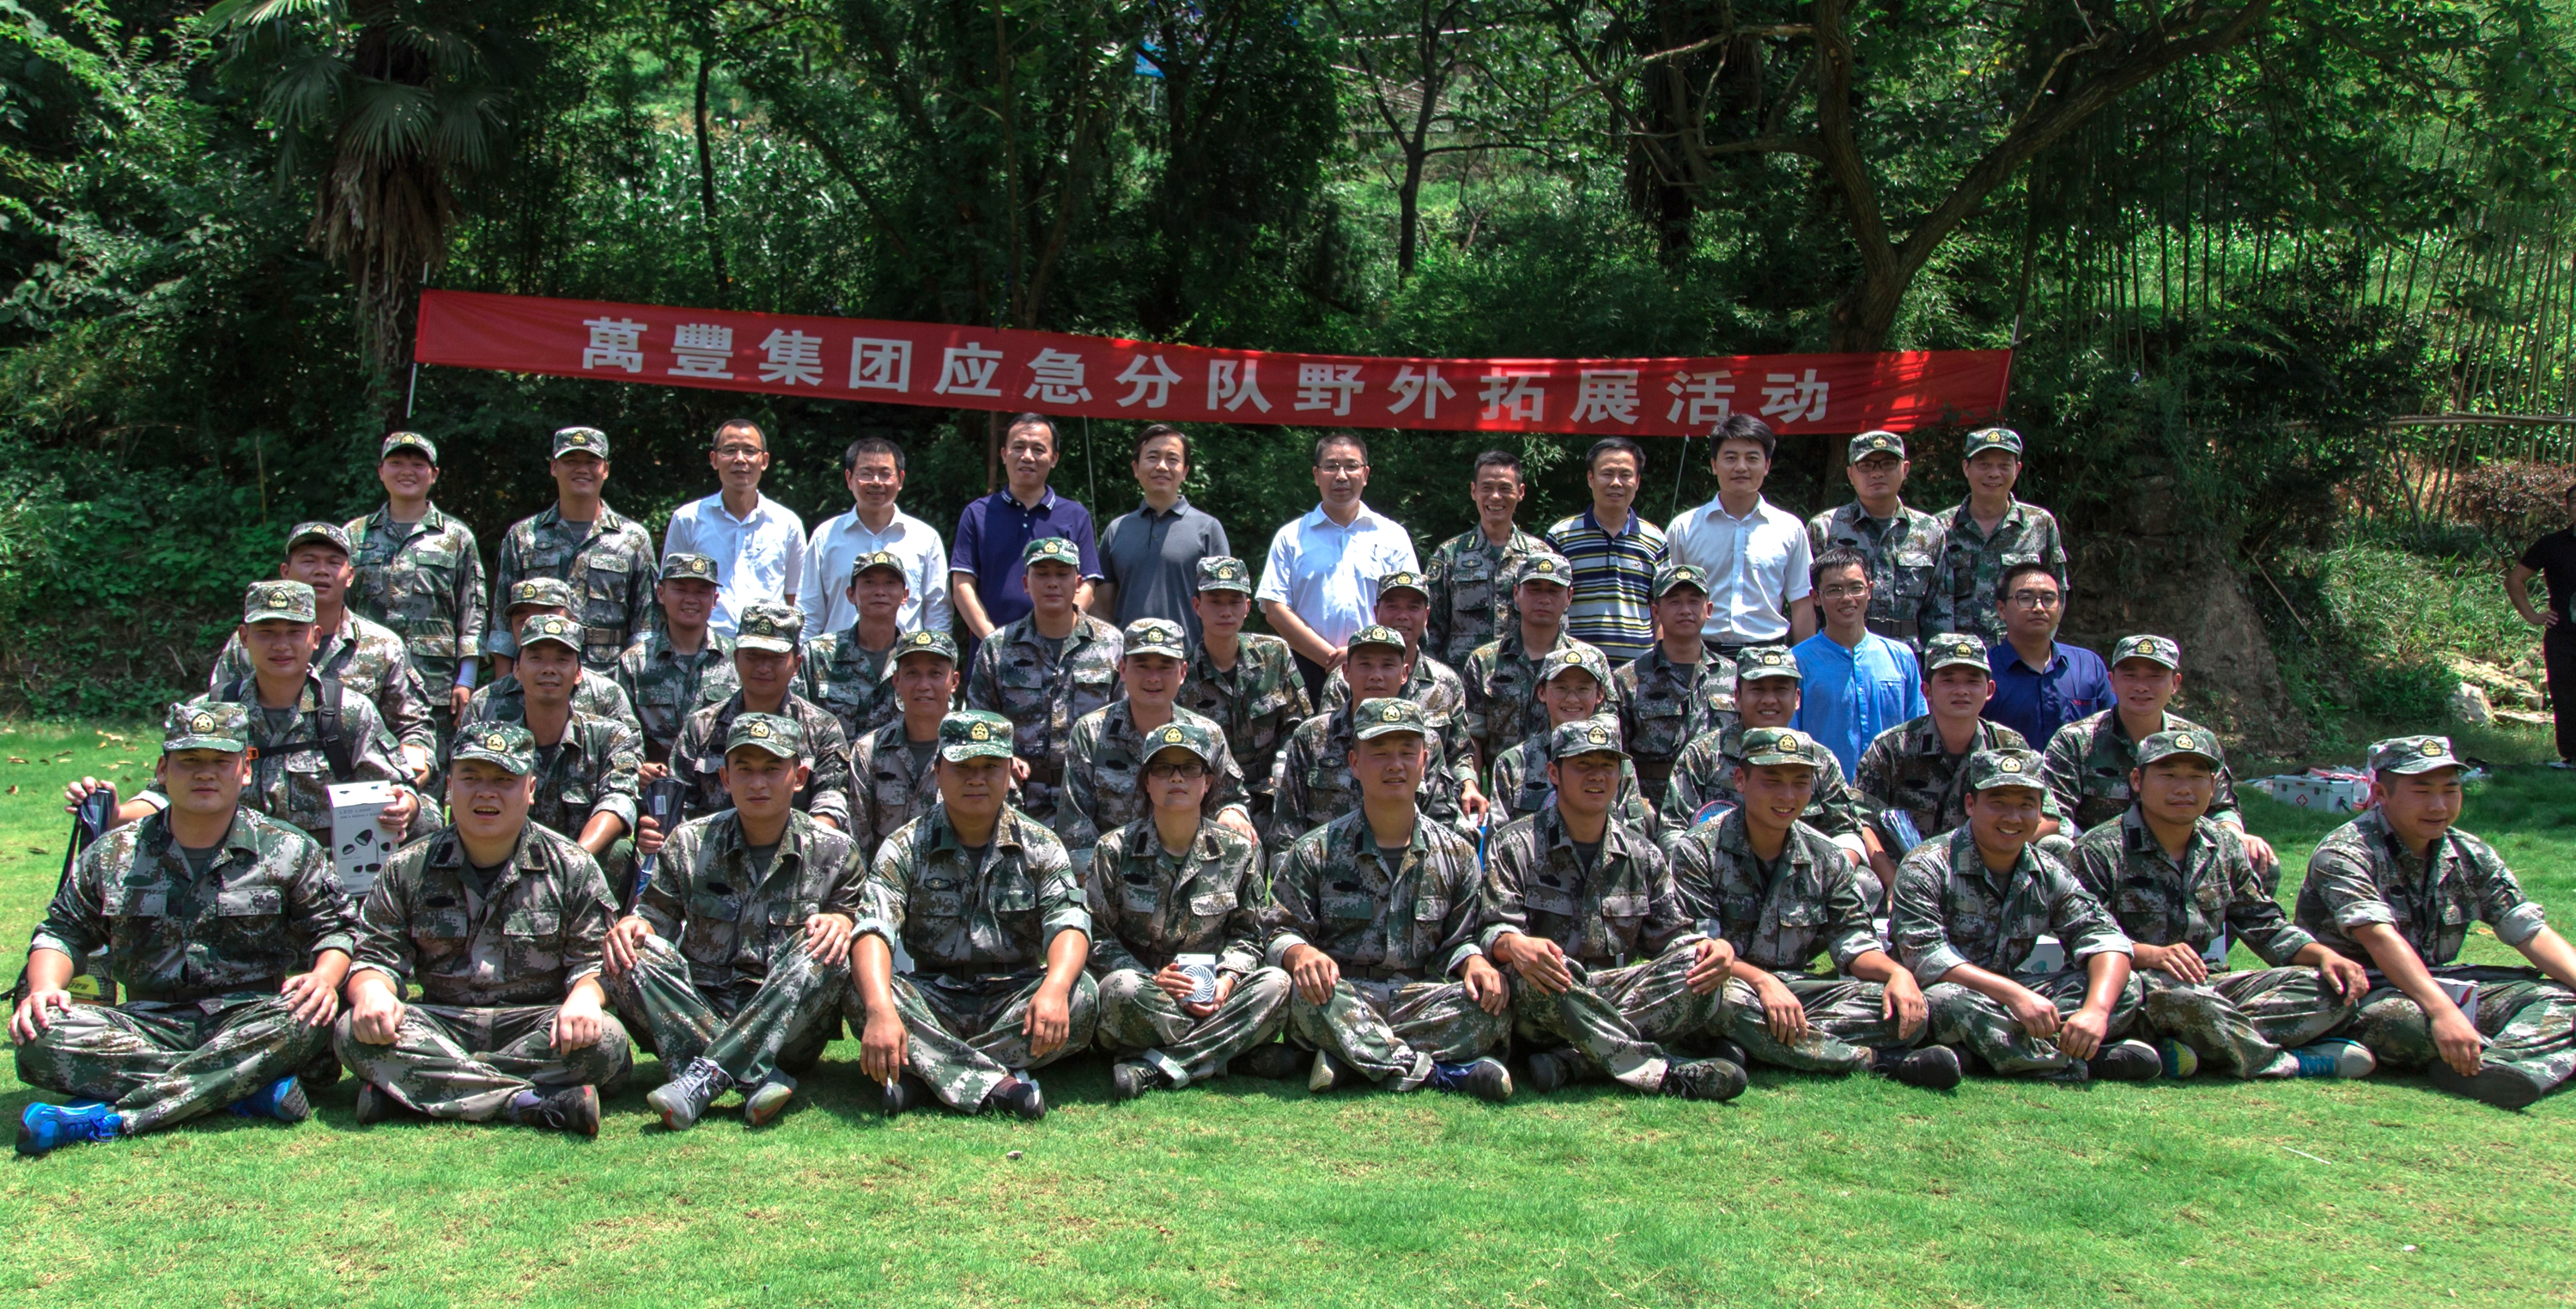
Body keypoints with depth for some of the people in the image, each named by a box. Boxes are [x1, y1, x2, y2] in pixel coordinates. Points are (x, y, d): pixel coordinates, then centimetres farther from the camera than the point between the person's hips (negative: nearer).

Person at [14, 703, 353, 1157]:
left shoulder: (288, 852, 5)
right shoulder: (113, 856, 10)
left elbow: (335, 927, 7)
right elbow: (62, 930, 17)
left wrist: (324, 978, -15)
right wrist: (44, 989, -4)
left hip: (250, 1018, -2)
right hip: (149, 1025, 2)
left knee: (302, 1022, -37)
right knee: (40, 1038, -27)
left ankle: (109, 1116, -32)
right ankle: (249, 1086, -30)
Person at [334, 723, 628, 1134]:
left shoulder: (572, 869, 3)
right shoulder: (407, 870, 8)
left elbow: (595, 961, -1)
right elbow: (377, 957, 5)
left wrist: (584, 997, -25)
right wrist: (371, 990, -20)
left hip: (535, 1023, -1)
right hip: (440, 1022, 2)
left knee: (606, 1039, -33)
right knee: (353, 1033, -27)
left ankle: (410, 1088, -28)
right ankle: (532, 1101, -35)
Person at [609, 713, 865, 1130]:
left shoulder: (832, 853, 4)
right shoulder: (689, 844, 7)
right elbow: (654, 918, 7)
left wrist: (843, 923, -19)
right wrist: (633, 925, -17)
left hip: (788, 1030, -1)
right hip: (695, 1016, 1)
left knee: (820, 953, -29)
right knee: (635, 955, -24)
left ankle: (707, 1073, -36)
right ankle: (756, 1078, -36)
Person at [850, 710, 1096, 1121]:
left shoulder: (1039, 845, 2)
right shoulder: (906, 848, -2)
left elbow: (1069, 924, -12)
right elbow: (873, 932, -17)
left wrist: (1053, 990, -36)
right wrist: (881, 1011, -38)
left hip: (1014, 999, 1)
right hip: (933, 1001, -1)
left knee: (1081, 995, -28)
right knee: (859, 993, -27)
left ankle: (927, 1074, -26)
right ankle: (995, 1084, -35)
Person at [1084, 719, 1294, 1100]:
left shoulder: (1238, 850, 5)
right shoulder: (1116, 850, -1)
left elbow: (1246, 934, 11)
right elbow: (1096, 937, -3)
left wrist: (1227, 978, -11)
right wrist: (1151, 981, -18)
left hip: (1210, 997, 3)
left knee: (1276, 983, -27)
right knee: (1122, 987, -37)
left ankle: (1149, 1069, -30)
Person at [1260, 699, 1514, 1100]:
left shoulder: (1456, 854, 11)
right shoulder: (1316, 852, 4)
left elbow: (1460, 937, 12)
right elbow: (1278, 930, 1)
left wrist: (1475, 962, -12)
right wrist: (1300, 953, -23)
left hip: (1419, 1000, 2)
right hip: (1343, 995, -2)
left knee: (1495, 1003, -27)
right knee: (1309, 997, -36)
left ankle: (1349, 1060, -27)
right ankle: (1443, 1071, -30)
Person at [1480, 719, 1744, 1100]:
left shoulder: (1643, 855, 13)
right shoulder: (1516, 846, 0)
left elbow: (1670, 936, 12)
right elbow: (1495, 930, -9)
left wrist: (1717, 949, -12)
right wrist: (1514, 946, -34)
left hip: (1616, 998, 4)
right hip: (1544, 1000, -4)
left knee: (1701, 970, -22)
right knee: (1531, 974, -38)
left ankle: (1573, 1061, -32)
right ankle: (1658, 1073, -36)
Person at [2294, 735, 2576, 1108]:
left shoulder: (2469, 856, 8)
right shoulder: (2344, 855, -14)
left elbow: (2532, 931, 3)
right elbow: (2379, 937, -28)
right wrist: (2442, 1010, -41)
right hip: (2363, 992, -7)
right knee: (2403, 1021, -39)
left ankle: (2502, 1066, -39)